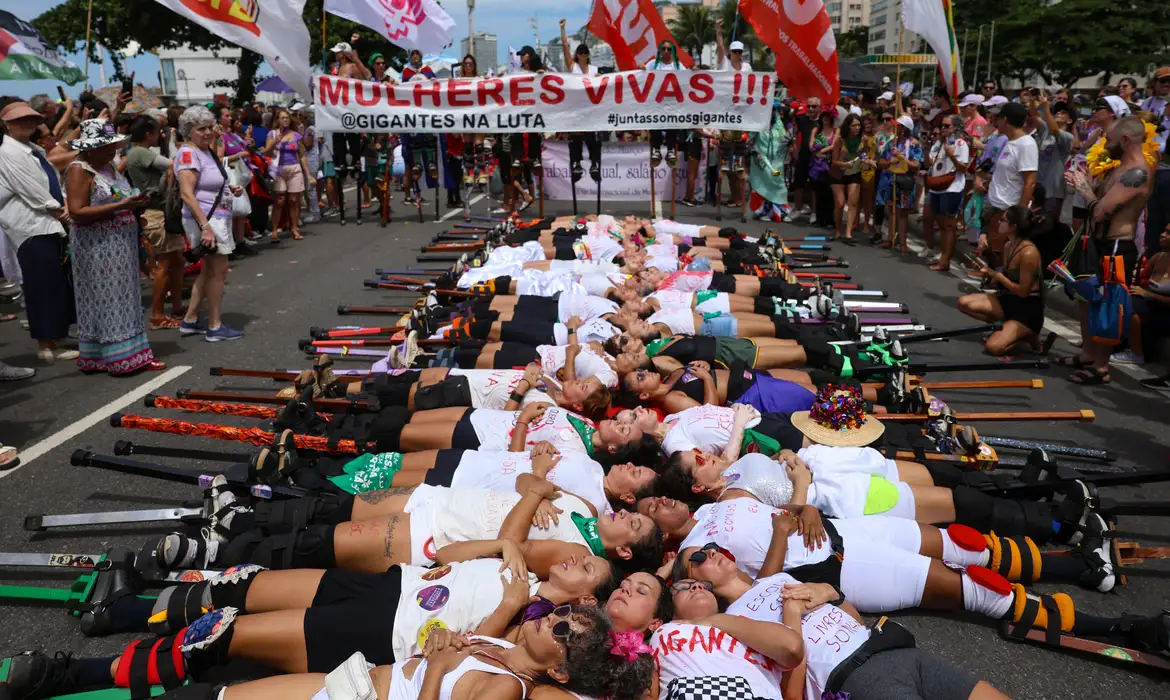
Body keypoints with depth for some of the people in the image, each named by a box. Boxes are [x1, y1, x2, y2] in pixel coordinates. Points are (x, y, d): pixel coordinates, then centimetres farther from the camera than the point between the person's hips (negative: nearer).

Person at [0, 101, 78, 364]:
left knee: (57, 286, 11)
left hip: (49, 224, 9)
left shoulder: (34, 150, 19)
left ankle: (52, 340, 19)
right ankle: (46, 346, -3)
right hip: (32, 227, -9)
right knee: (44, 289, -8)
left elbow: (53, 184, 16)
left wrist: (64, 208, -1)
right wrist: (59, 211, -6)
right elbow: (32, 191, -14)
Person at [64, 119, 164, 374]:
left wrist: (135, 203, 5)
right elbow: (77, 212, -20)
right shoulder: (79, 170, -12)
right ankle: (117, 356, 5)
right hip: (97, 247, -8)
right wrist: (120, 205, -23)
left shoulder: (109, 166, 12)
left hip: (121, 244, 8)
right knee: (105, 300, -1)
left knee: (124, 299, 10)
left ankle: (133, 353, 14)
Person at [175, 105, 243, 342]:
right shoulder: (188, 153, -15)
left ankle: (190, 321, 24)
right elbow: (187, 193, -25)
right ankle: (215, 327, 4)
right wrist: (205, 226, -31)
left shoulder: (206, 151, 14)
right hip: (206, 219, -10)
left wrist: (230, 190, 11)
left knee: (209, 270, 16)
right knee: (218, 270, -4)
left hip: (218, 218, 10)